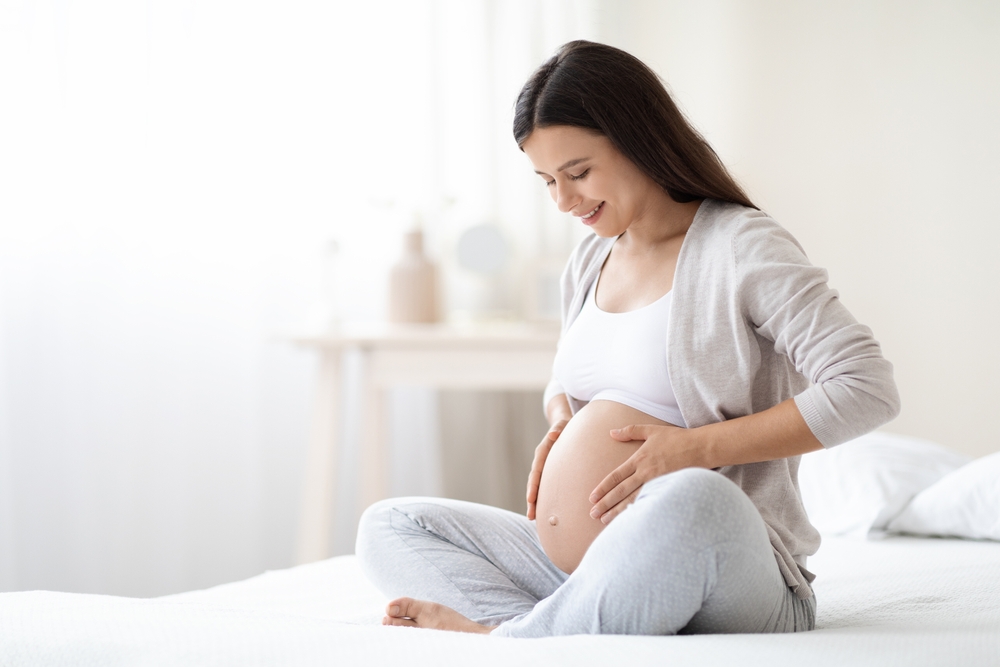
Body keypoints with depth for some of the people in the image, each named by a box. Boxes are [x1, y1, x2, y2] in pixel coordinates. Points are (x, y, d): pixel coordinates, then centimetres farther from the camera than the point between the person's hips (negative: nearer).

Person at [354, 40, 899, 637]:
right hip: (590, 574, 8)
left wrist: (696, 446, -19)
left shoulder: (742, 247, -8)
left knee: (695, 498, -42)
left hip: (737, 580, -8)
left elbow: (868, 390, -17)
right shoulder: (590, 262, 15)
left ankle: (508, 637, -25)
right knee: (388, 528, 1)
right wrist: (562, 420, 7)